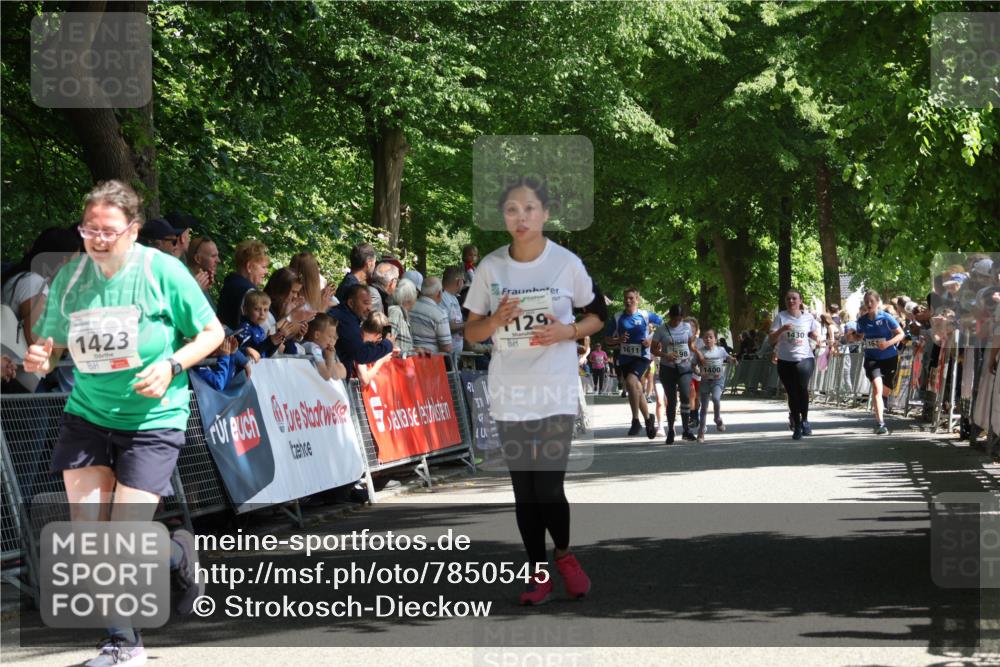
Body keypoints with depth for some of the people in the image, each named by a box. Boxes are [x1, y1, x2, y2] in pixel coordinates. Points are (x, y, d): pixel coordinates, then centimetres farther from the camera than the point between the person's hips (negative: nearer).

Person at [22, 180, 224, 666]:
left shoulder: (163, 271, -10)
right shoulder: (69, 278, 0)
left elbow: (212, 332, -2)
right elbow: (52, 343, 11)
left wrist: (171, 366, -18)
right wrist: (39, 358, -12)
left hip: (152, 419, -4)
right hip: (87, 414, 4)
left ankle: (179, 553, 28)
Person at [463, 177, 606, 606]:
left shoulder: (567, 263, -4)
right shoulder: (490, 267, 0)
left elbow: (597, 315, 8)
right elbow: (471, 332, 7)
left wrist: (568, 332, -12)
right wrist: (496, 320, -15)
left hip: (556, 393, -2)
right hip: (509, 394, 2)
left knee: (549, 487, -7)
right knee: (523, 488, 6)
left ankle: (563, 553, 21)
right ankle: (537, 572, 18)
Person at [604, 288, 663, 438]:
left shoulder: (645, 315, -2)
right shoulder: (618, 318, 4)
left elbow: (663, 324, 11)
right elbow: (607, 339, 9)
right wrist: (618, 340, -13)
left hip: (642, 356, -4)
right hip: (625, 358, 4)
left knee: (631, 381, -27)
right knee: (637, 391, 10)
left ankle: (636, 420, -21)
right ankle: (648, 418, 29)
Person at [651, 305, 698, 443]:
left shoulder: (687, 327, 5)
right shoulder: (661, 330, -3)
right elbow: (654, 349, -2)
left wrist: (691, 356, 4)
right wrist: (665, 355, -18)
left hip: (684, 368, 1)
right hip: (667, 368, -1)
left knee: (686, 396, -18)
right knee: (671, 400, 1)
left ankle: (686, 429, -10)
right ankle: (670, 431, 16)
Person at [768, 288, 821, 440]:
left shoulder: (808, 318, 6)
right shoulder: (781, 317, 0)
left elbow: (816, 336, 19)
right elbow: (771, 340, -5)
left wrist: (816, 336, -5)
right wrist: (782, 329, -22)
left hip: (805, 358, 0)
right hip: (785, 361, 0)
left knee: (802, 387, -21)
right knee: (792, 393, 4)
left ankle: (804, 419, -1)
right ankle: (797, 426, 16)